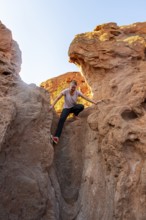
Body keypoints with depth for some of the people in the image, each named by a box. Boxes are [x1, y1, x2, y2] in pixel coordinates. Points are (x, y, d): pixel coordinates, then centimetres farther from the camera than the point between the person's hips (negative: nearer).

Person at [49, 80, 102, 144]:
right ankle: (57, 136, -32)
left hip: (73, 107, 2)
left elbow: (86, 98, -12)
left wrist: (95, 102, -17)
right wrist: (52, 106, -26)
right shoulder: (65, 91, -19)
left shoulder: (77, 92, -12)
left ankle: (75, 115, 2)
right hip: (66, 108, -2)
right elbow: (58, 98, -18)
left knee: (81, 106, -31)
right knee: (62, 119, -28)